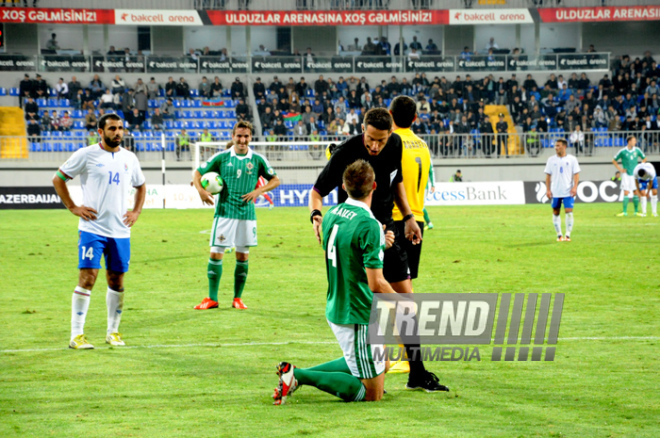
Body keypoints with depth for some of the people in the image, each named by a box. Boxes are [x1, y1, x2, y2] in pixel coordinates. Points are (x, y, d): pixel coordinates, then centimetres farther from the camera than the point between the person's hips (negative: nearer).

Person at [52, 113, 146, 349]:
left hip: (120, 230, 5)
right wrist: (73, 207, -4)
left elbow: (140, 186, 28)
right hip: (92, 228, -5)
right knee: (87, 277, -11)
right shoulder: (86, 155, -3)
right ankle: (76, 335, -7)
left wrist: (136, 212, 13)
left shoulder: (130, 158, 11)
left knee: (117, 281, 8)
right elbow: (58, 179, 3)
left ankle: (113, 332, 21)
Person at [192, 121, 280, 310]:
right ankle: (212, 298, 3)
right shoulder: (221, 157, 1)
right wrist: (200, 190, -11)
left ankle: (237, 298, 15)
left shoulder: (257, 160, 3)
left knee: (243, 257, 4)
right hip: (224, 212, -1)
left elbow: (275, 180, 10)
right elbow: (198, 173, 8)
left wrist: (258, 191, -7)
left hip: (247, 214, 1)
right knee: (216, 254, -5)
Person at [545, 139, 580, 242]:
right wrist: (548, 190, 1)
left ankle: (568, 235, -4)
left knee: (569, 212, -10)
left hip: (568, 192, -3)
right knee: (555, 213, 6)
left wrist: (575, 187, -12)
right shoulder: (551, 160, 6)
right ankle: (559, 235, 17)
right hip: (555, 192, 3)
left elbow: (576, 174, 1)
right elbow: (548, 175, 8)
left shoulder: (572, 159, 1)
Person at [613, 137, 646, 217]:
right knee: (626, 193, -9)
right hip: (626, 174, -3)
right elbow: (614, 161, 6)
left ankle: (636, 211, 7)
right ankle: (625, 212, -6)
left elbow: (644, 158, 19)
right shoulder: (622, 151, -5)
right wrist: (620, 169, -2)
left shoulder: (637, 150, 3)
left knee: (636, 192, 0)